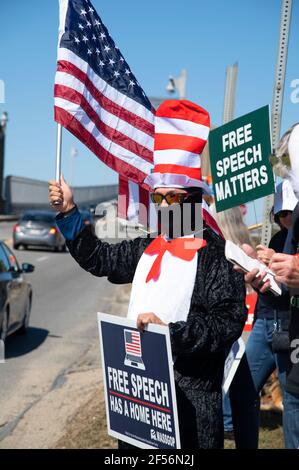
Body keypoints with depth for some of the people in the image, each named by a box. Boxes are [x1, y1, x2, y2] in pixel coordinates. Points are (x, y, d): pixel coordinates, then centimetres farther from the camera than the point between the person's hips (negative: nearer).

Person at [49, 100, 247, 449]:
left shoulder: (215, 254, -12)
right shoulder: (149, 248, 10)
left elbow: (228, 322, -18)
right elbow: (99, 259, 20)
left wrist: (171, 331, -24)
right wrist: (68, 212, 13)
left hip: (189, 394, -7)